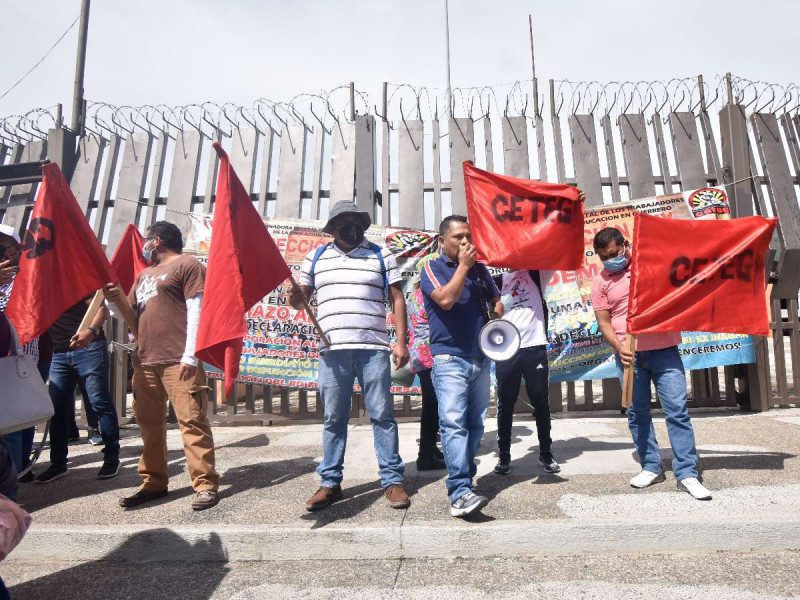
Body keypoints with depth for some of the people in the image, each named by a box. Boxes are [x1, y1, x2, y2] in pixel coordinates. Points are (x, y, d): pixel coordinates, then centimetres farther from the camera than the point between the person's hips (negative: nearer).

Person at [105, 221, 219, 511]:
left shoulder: (186, 264, 1)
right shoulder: (144, 274, 26)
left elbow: (195, 311, -9)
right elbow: (132, 312, 29)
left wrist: (190, 355, -17)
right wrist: (118, 299, 6)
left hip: (178, 359, -8)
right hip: (144, 359, 9)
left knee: (191, 420, -10)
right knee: (148, 422, 11)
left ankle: (206, 484, -6)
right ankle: (153, 482, 22)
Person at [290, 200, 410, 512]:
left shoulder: (380, 255, 8)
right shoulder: (316, 257, 13)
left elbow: (397, 299, 6)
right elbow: (299, 299, 16)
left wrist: (401, 342, -3)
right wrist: (295, 297, -10)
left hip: (374, 348, -1)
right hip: (333, 349, 2)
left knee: (382, 415, 2)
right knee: (333, 418, 8)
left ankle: (392, 480, 12)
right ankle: (330, 482, 19)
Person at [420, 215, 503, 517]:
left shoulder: (479, 268, 15)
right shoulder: (432, 268, -1)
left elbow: (496, 300, 25)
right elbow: (445, 299, -19)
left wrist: (497, 312, 3)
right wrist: (463, 266, -10)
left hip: (480, 357, 6)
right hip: (450, 358, -6)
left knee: (475, 423, 10)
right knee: (453, 423, -14)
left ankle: (464, 480, 23)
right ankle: (460, 493, -17)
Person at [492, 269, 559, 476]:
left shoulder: (538, 274, 12)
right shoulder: (499, 280, 12)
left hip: (534, 347, 0)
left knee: (541, 403, 9)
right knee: (505, 405, 5)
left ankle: (546, 453, 21)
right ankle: (504, 455, 15)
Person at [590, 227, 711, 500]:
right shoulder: (600, 282, 5)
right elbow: (603, 322, 1)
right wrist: (619, 347, -14)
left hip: (664, 349, -1)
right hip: (629, 354, 1)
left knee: (677, 410, -4)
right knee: (637, 413, 7)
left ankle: (687, 474, 2)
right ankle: (651, 467, 21)